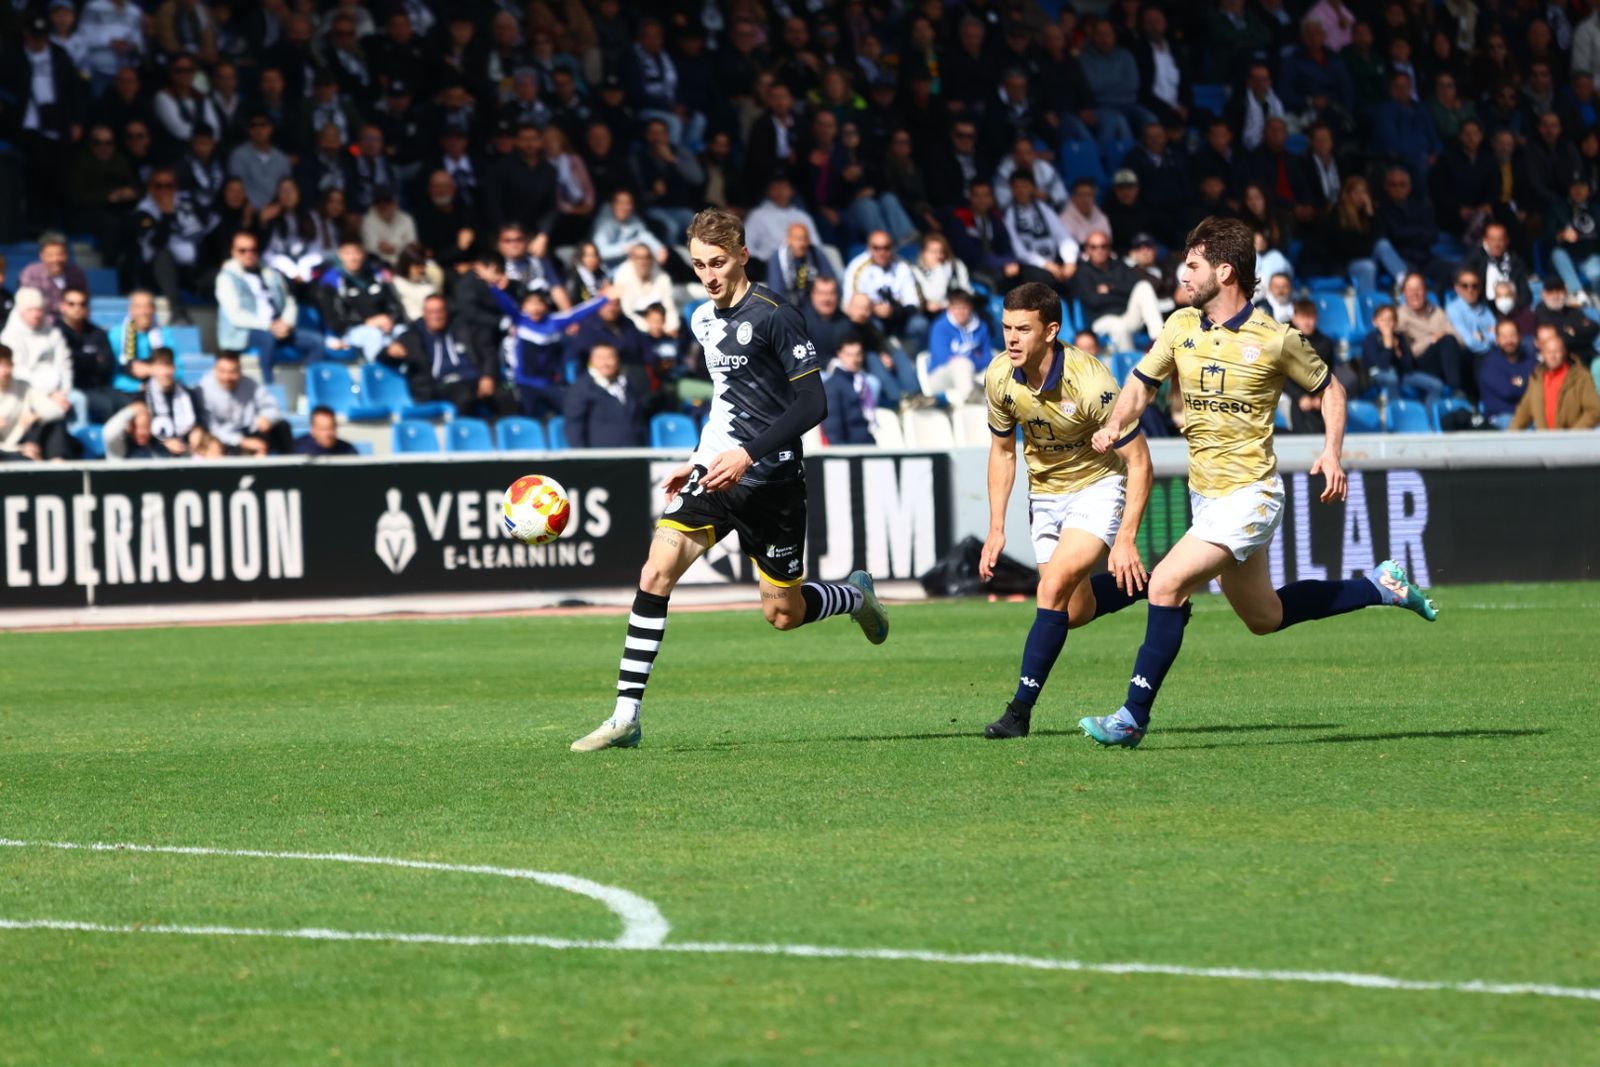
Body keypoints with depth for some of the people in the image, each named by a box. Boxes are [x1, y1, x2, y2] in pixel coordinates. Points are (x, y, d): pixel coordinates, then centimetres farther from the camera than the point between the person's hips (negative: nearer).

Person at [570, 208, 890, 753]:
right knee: (656, 571, -13)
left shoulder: (773, 315, -12)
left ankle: (855, 596, 38)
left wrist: (749, 454, -22)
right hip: (716, 471, 6)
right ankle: (625, 718, -12)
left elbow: (813, 403, -16)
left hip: (770, 478, -6)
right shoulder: (704, 320, 11)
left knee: (783, 614, 3)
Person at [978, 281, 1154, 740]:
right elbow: (1002, 449, 5)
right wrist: (996, 527, 1)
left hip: (1098, 484, -6)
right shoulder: (999, 377, -13)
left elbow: (1138, 460, -22)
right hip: (1045, 492, 6)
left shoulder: (1090, 382, -30)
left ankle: (1021, 709, -19)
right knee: (1076, 612, 9)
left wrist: (1126, 539, -27)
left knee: (1055, 586, -24)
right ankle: (1147, 587, 38)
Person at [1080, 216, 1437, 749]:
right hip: (1205, 495, 7)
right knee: (1265, 617, 17)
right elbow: (1141, 383, 13)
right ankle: (1379, 586, 34)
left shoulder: (1275, 340, -11)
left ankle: (1134, 715, -14)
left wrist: (1332, 452, -11)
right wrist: (1114, 425, -7)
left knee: (1167, 584, -20)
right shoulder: (1182, 326, 4)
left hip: (1248, 495, -7)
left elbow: (1329, 388, 3)